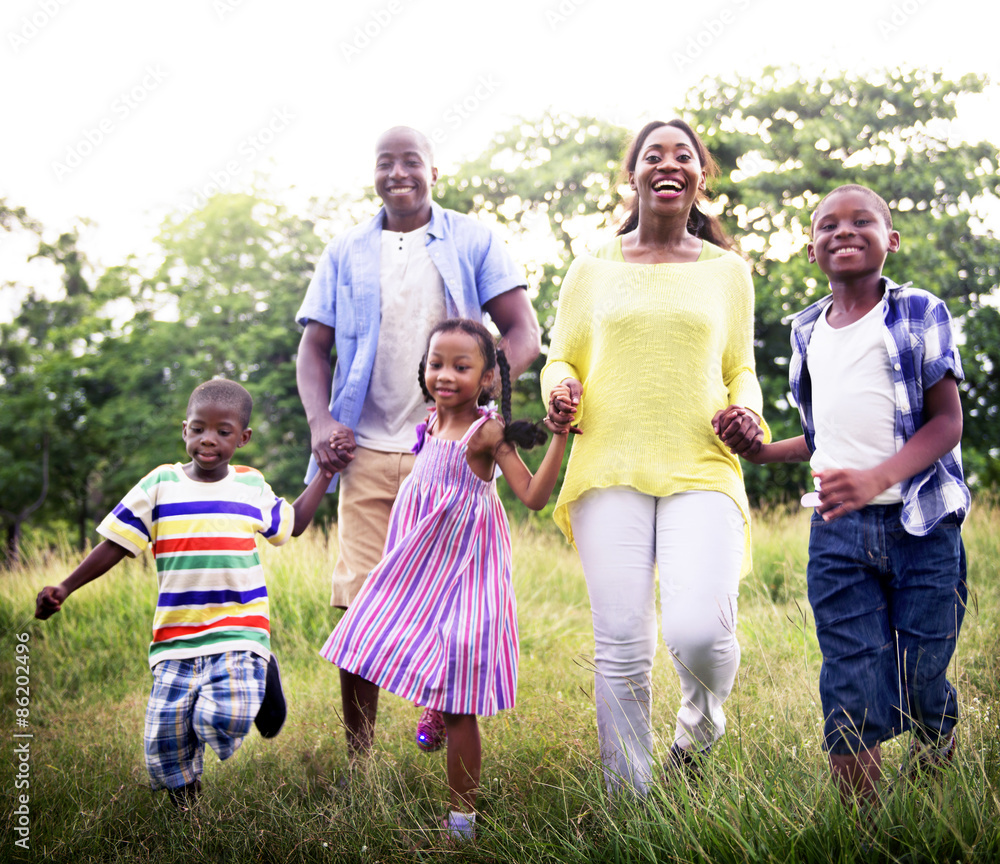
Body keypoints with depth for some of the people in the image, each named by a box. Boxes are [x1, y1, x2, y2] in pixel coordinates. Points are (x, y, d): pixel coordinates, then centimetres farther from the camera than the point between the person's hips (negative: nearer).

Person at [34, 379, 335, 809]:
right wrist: (64, 588, 1)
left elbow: (293, 524, 26)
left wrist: (325, 471, 22)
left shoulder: (252, 486, 8)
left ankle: (259, 680, 9)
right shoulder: (160, 485, 3)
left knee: (222, 719, -25)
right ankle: (187, 797, 27)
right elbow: (116, 544, 7)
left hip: (239, 633, -1)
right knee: (164, 743, -6)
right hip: (175, 639, 1)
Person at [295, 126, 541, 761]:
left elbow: (524, 334, 2)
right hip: (369, 452, 1)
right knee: (362, 605, -4)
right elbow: (313, 349, 13)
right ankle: (358, 758, 7)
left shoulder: (474, 243, 8)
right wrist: (320, 422, -5)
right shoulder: (345, 254, 14)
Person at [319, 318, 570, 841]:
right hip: (421, 573, 7)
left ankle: (462, 816, 8)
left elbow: (534, 497, -17)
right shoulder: (431, 426, 8)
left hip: (461, 576, -7)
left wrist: (561, 434, -25)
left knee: (456, 706, -3)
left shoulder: (488, 432, -12)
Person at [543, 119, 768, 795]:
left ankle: (700, 728, 17)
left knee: (699, 633, -18)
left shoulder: (728, 270, 15)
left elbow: (741, 371, 20)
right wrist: (561, 398, -6)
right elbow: (561, 363, 18)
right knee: (622, 649, -4)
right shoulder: (592, 270, 14)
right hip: (610, 470, 0)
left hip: (702, 472, 0)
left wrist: (746, 414, -2)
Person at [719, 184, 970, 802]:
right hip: (836, 532, 3)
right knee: (851, 692, -2)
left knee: (921, 686, 3)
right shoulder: (808, 331, 13)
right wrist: (764, 451, 13)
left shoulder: (919, 313, 0)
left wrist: (877, 478, -22)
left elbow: (947, 421, -7)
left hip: (920, 525, -3)